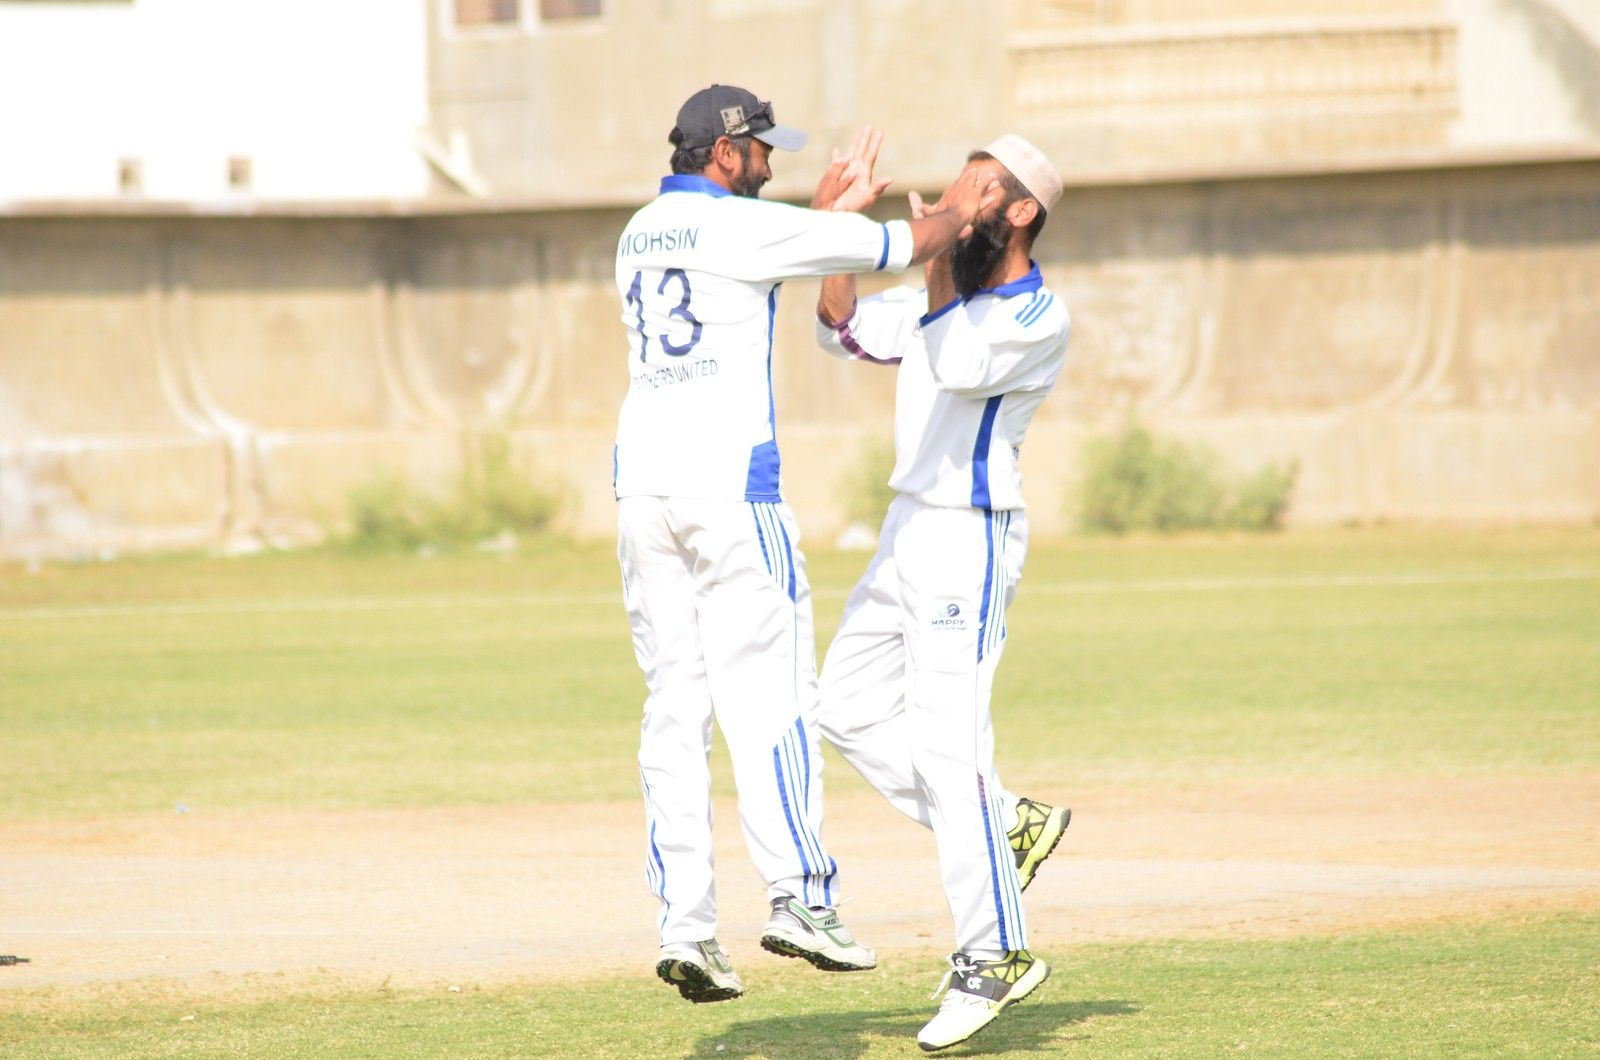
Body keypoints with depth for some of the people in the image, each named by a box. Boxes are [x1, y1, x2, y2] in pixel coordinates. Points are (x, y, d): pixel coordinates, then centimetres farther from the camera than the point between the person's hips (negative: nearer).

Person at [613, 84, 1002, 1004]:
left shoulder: (641, 234, 15)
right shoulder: (743, 227, -7)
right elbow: (902, 247, -1)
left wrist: (828, 213, 32)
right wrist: (961, 212, 18)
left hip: (643, 485, 7)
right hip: (731, 487, -7)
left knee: (675, 705, 5)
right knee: (768, 695, -4)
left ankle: (685, 925, 0)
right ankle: (800, 896, -8)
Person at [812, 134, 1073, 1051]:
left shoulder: (1041, 317, -13)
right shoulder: (955, 296, 13)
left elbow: (956, 366, -28)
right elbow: (846, 330, 15)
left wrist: (939, 256, -28)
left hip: (972, 537, -9)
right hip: (911, 529, 9)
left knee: (946, 744, -12)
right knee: (852, 710, 12)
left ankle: (997, 955, -7)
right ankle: (1010, 825, 19)